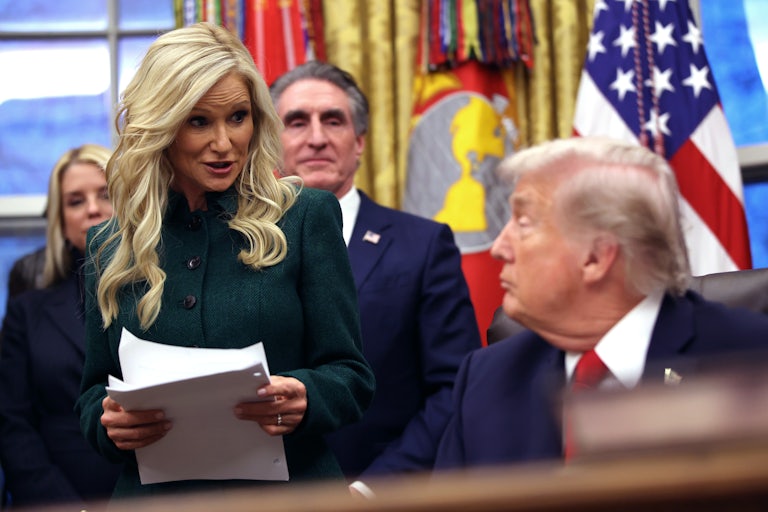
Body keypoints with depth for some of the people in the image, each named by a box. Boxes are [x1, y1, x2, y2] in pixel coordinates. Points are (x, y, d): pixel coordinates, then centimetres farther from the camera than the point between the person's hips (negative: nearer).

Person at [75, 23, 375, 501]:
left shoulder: (307, 216, -3)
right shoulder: (112, 248, 5)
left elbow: (352, 375, -3)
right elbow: (94, 392, 10)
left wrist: (304, 399, -24)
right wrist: (108, 421, -13)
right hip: (155, 493, 2)